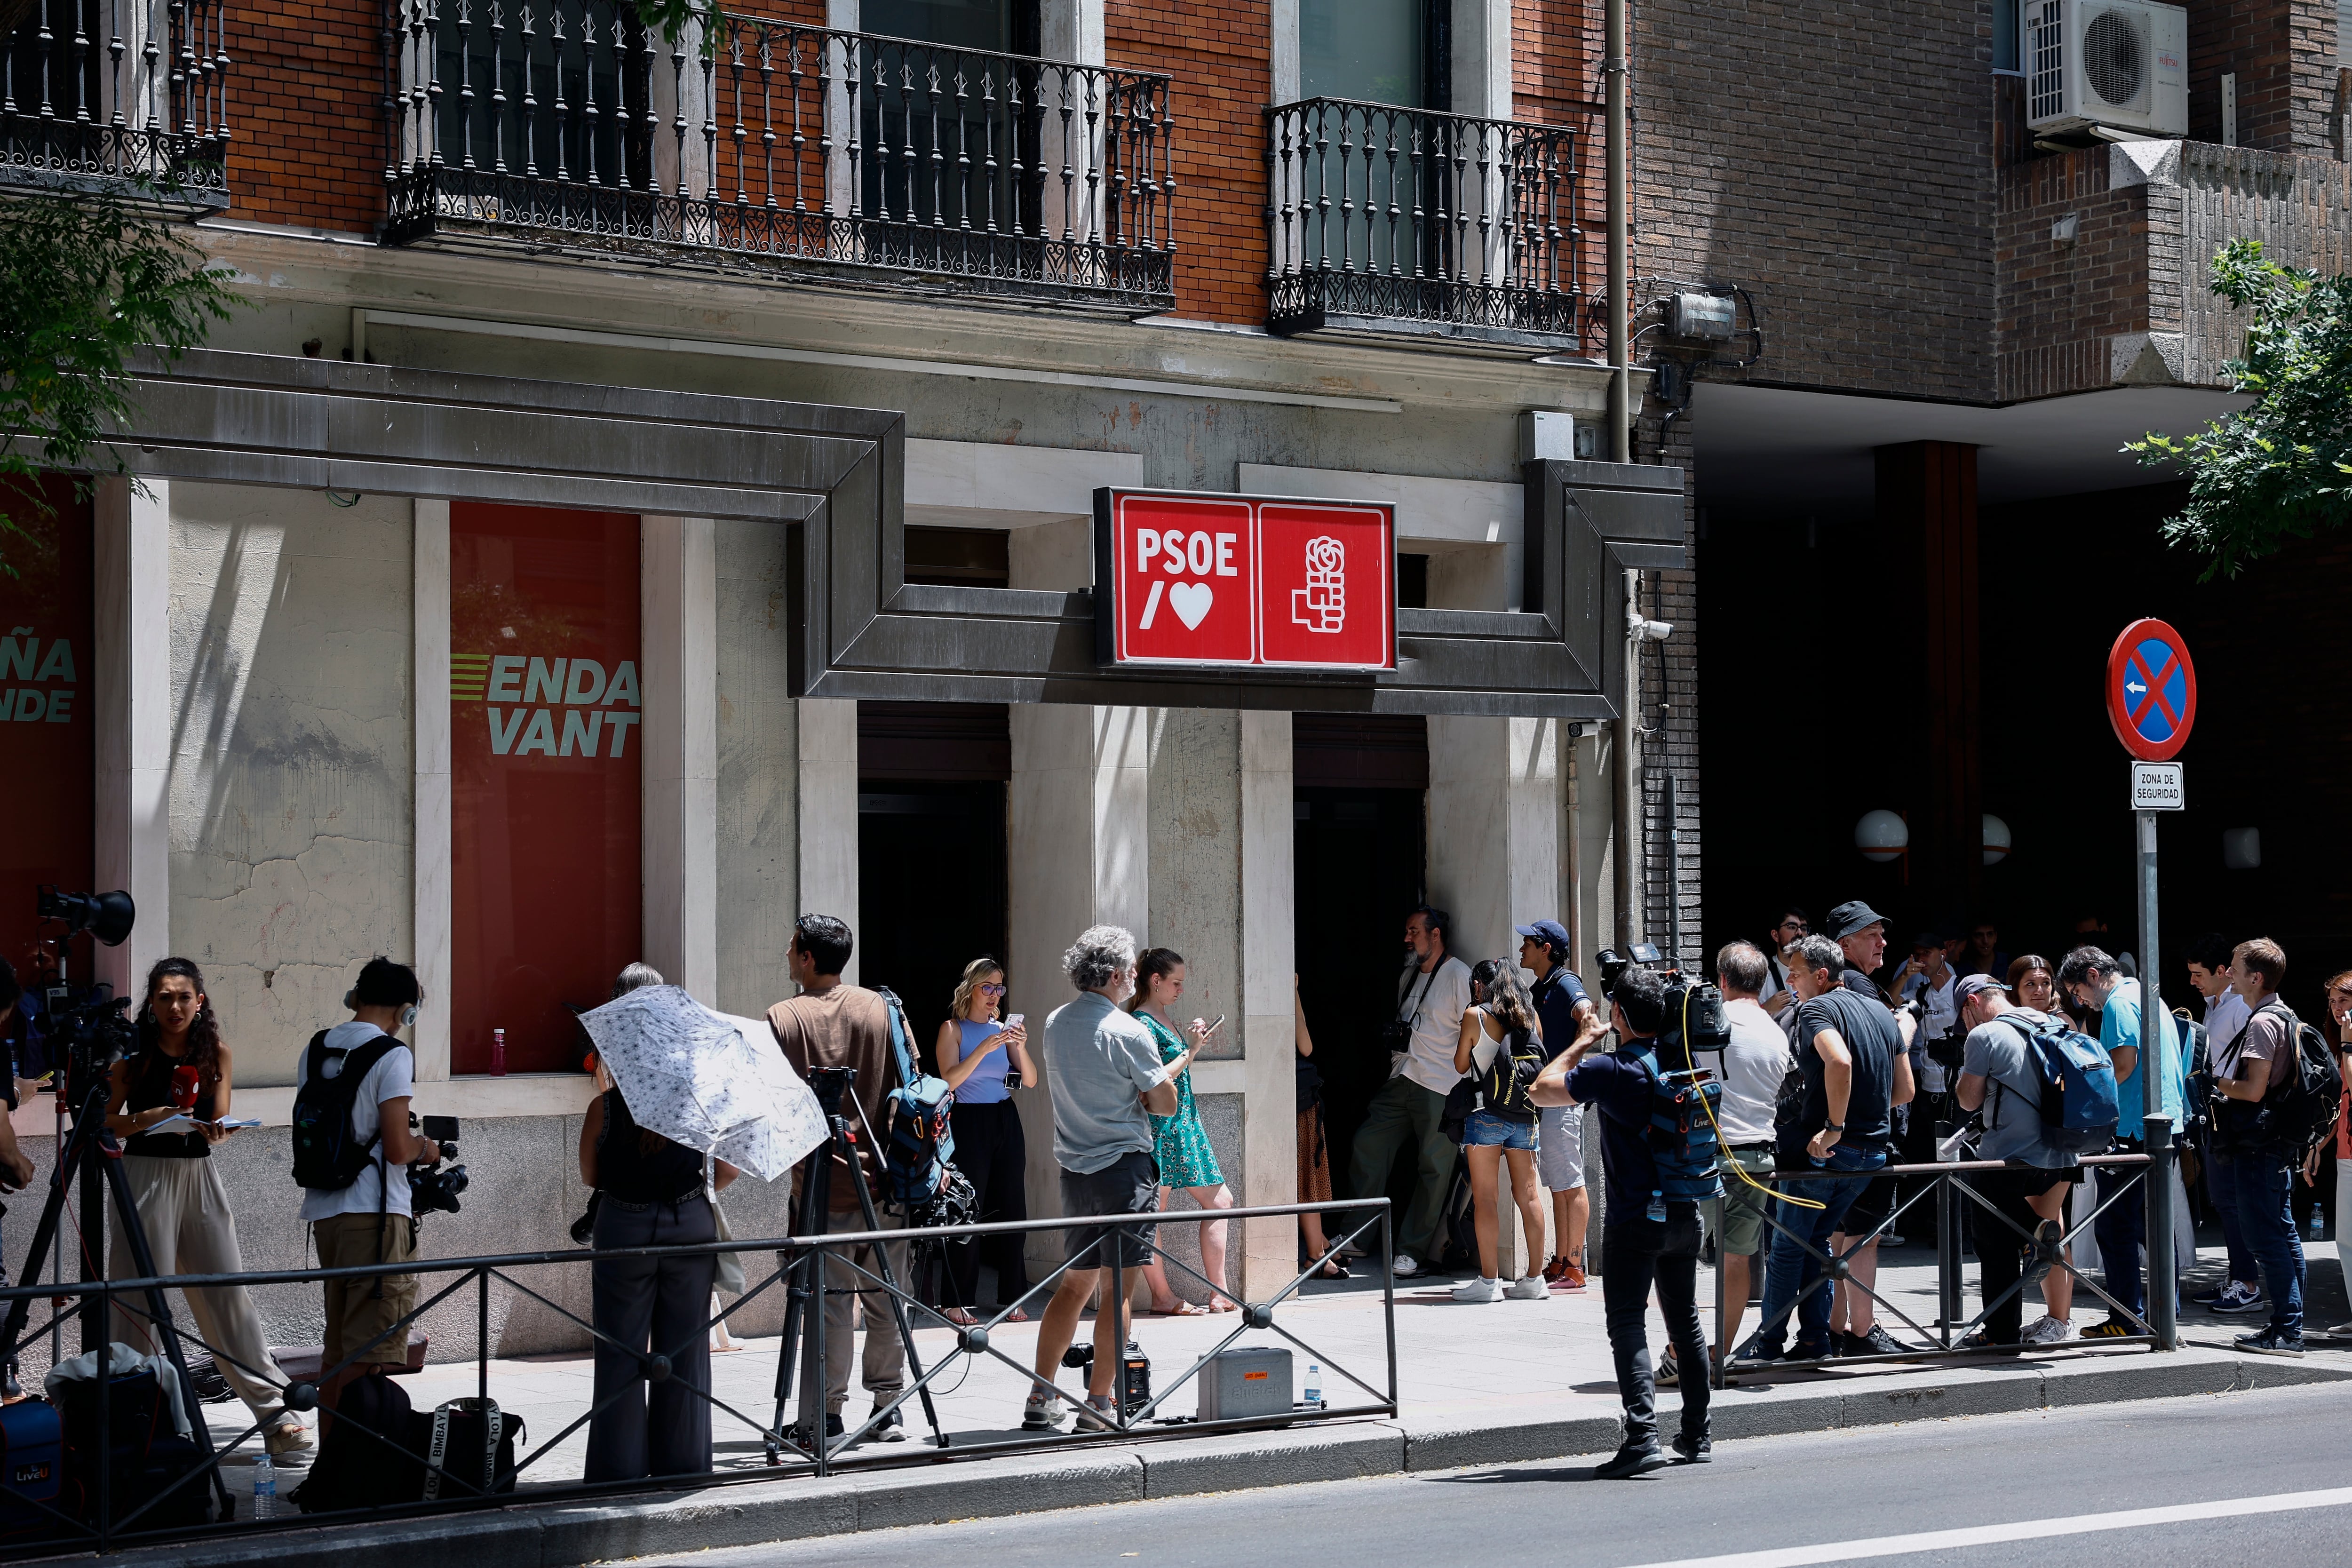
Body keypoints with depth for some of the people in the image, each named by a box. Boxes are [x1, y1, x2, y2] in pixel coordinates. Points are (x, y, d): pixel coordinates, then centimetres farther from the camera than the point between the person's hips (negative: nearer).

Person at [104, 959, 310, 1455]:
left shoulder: (216, 1055, 8)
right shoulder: (133, 1058, 1)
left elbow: (220, 1119, 1)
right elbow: (105, 1123, 1)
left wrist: (216, 1131, -22)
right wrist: (145, 1119, -17)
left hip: (200, 1176, 2)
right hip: (145, 1176, -2)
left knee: (229, 1293, 0)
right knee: (141, 1300, -3)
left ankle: (275, 1413, 1)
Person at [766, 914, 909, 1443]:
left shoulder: (783, 1019, -6)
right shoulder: (883, 1010, 3)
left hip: (822, 1185, -3)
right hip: (884, 1179, 3)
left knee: (830, 1304, 1)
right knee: (885, 1301, 10)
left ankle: (828, 1411, 1)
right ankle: (888, 1407, 15)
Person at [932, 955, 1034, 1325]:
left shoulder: (1003, 1030, 11)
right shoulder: (953, 1029, 0)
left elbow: (1030, 1081, 4)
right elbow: (950, 1079, -13)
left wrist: (1021, 1047, -13)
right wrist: (984, 1049, -22)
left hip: (1005, 1121, 5)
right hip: (969, 1122, -5)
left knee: (1010, 1208, 3)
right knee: (968, 1211, -6)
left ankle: (1011, 1298, 9)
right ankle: (959, 1302, -2)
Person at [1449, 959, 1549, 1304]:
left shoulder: (1475, 1015, -5)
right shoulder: (1530, 1015, 7)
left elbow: (1461, 1066, 4)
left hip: (1486, 1114, -5)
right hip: (1525, 1116, 5)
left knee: (1484, 1198, -1)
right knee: (1527, 1195, 6)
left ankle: (1488, 1281, -4)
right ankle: (1534, 1279, 8)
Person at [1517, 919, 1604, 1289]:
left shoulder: (1566, 984, -11)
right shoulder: (1539, 989, 18)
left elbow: (1585, 1009, -31)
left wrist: (1589, 1022, -47)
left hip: (1562, 1099, -10)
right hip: (1543, 1098, 10)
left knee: (1571, 1185, -6)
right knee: (1557, 1186, 13)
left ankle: (1574, 1269, -4)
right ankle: (1561, 1263, 18)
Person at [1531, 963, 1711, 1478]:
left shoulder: (1610, 1071, -16)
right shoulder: (1683, 1060, 2)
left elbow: (1542, 1090, -6)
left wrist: (1582, 1043, 5)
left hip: (1634, 1218, -6)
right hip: (1685, 1213, 6)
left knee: (1628, 1325, -6)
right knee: (1685, 1320, 16)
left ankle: (1642, 1434, -19)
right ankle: (1696, 1435, 23)